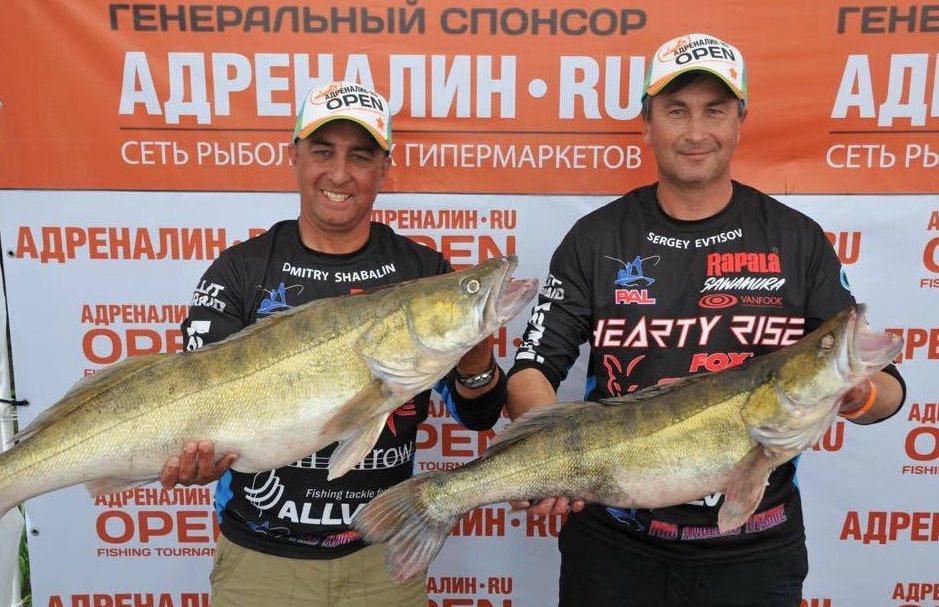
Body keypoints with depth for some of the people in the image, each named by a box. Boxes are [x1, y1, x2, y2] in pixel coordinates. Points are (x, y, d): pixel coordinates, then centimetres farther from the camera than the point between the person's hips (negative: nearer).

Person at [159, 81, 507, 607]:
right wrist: (192, 456, -30)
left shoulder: (423, 271, -4)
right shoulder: (239, 272, -6)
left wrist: (476, 360, -28)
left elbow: (480, 415, -6)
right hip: (260, 557, 0)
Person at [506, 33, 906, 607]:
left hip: (752, 552, 0)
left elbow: (887, 385, 0)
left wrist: (858, 395, -23)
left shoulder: (797, 241, -3)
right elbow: (534, 368, -6)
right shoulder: (596, 238, -4)